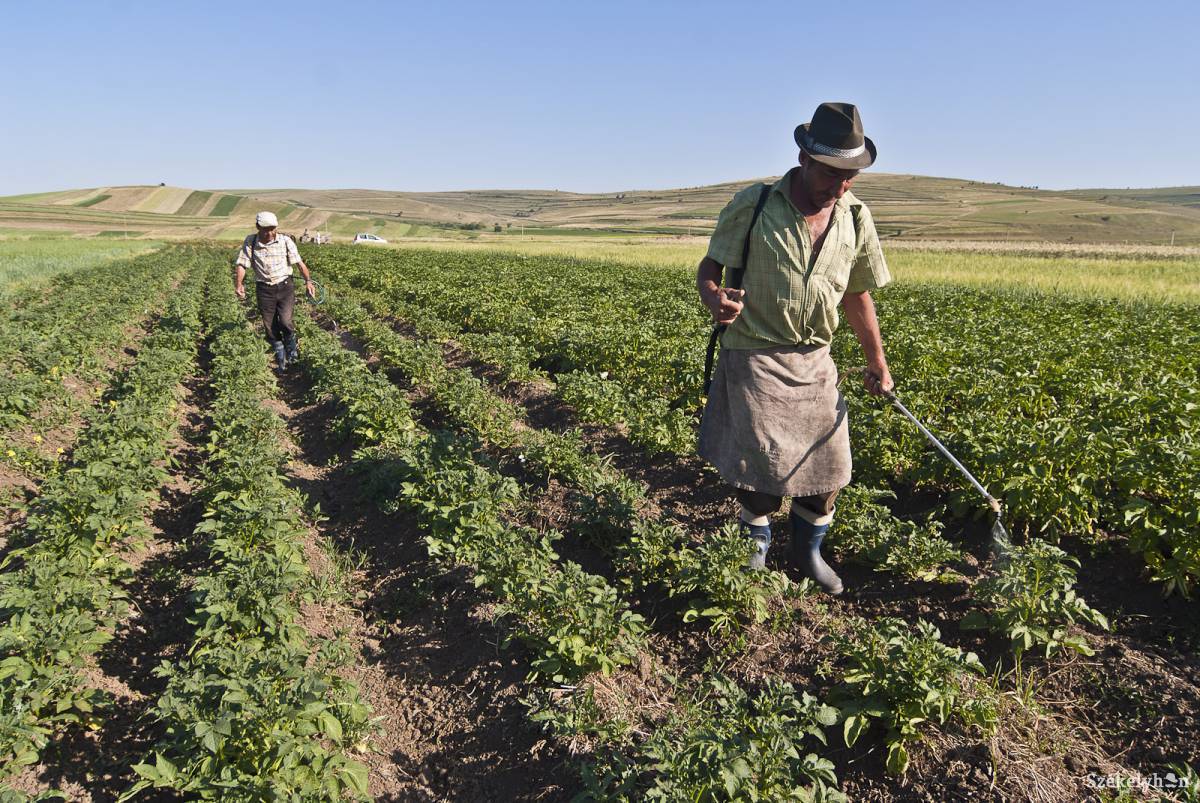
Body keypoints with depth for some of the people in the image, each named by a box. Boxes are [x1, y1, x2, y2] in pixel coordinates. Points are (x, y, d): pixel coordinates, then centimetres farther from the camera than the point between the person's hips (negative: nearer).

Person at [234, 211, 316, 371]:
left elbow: (300, 262, -5)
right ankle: (281, 359, 26)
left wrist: (308, 281, -18)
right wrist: (239, 283, -21)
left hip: (285, 287, -1)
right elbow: (242, 265, -4)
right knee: (270, 327, 5)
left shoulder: (285, 240, -4)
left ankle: (291, 346, 15)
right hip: (265, 290, 2)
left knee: (285, 321, -18)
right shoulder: (250, 242, -2)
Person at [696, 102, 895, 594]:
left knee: (827, 461, 9)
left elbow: (857, 296, 12)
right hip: (755, 356, -4)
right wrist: (714, 299, -29)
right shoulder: (753, 204, -11)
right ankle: (755, 553, 24)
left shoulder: (855, 218, 2)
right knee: (762, 466, -3)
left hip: (814, 363, 5)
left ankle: (808, 554, 33)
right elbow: (710, 267, -4)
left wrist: (877, 362, 17)